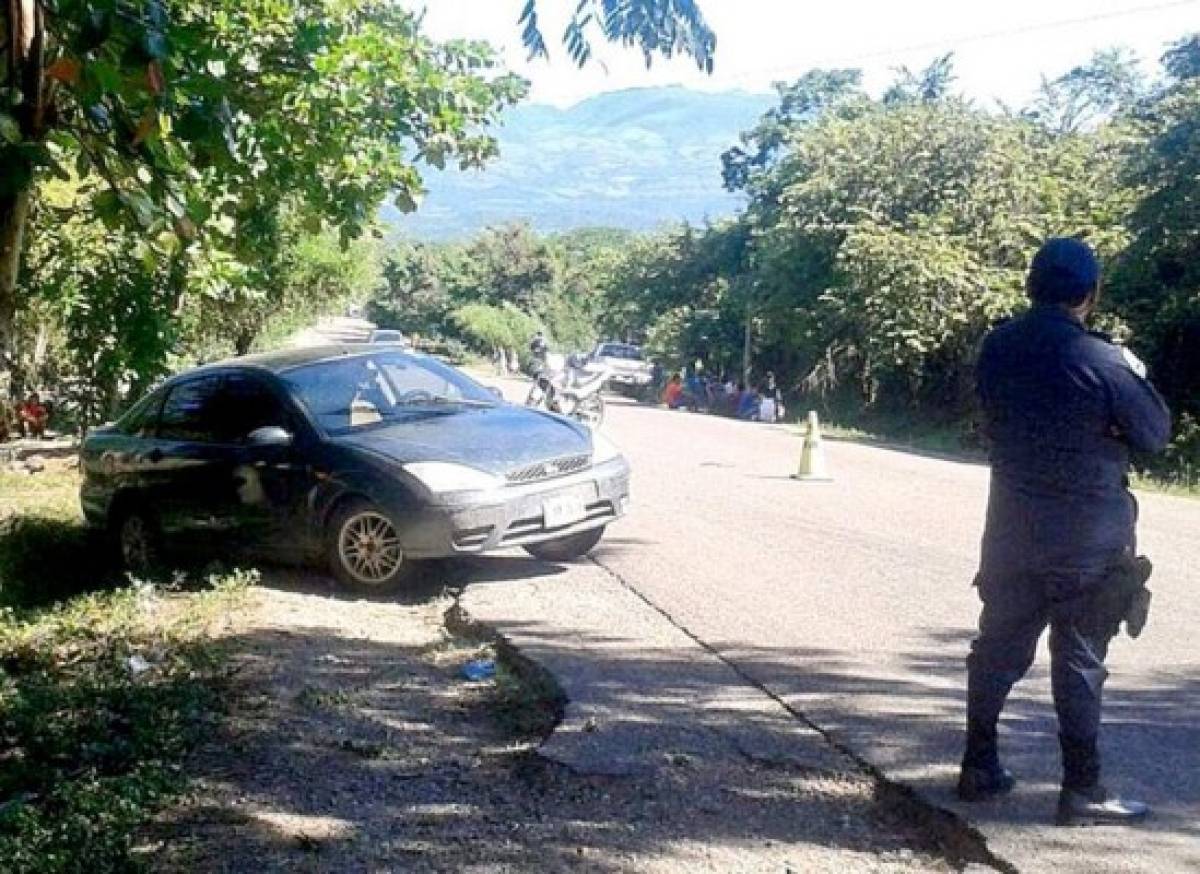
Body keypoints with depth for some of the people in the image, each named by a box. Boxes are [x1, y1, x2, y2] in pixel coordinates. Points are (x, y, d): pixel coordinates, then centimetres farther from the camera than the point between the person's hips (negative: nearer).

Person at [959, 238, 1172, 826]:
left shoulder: (996, 348, -1)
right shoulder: (1102, 361, -17)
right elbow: (1155, 434, -7)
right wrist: (1135, 376, 7)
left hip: (1013, 529, 5)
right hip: (1087, 538, -4)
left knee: (998, 646, 14)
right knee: (1080, 661, 4)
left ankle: (979, 767, 22)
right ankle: (1081, 790, 11)